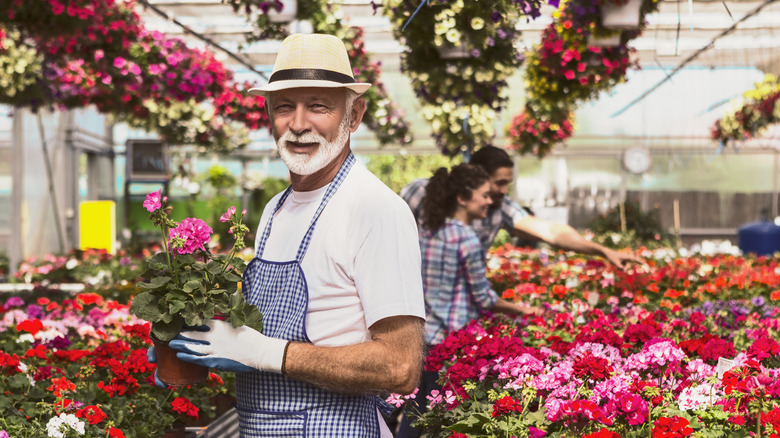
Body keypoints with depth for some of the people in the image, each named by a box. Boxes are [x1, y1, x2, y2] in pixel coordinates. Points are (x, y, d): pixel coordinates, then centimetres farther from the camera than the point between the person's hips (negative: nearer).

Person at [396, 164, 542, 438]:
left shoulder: (426, 231, 6)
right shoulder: (467, 239, -15)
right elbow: (483, 297, -10)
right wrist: (519, 310, 4)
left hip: (420, 332, 7)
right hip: (450, 338, -7)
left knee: (414, 412, 14)